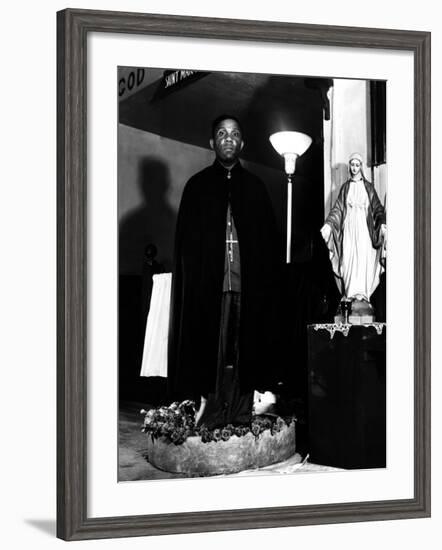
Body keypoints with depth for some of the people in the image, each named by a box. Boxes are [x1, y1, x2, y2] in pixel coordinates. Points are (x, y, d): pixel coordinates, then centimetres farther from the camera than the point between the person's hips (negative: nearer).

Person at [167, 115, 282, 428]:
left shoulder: (255, 187, 14)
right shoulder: (198, 186, 10)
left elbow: (269, 238, 9)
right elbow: (186, 241, 5)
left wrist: (266, 280, -3)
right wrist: (192, 279, -6)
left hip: (248, 283, 1)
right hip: (209, 283, -1)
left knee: (244, 346, 0)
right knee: (211, 347, -4)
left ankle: (241, 411, 4)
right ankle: (210, 411, -1)